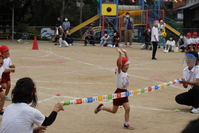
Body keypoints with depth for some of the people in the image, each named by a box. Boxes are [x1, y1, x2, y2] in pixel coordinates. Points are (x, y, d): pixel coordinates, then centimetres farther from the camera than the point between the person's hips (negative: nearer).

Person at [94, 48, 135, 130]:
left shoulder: (125, 72, 5)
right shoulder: (119, 72, -15)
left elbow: (126, 61, 9)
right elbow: (119, 64, -33)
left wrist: (125, 52, -1)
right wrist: (120, 54, -39)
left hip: (124, 92, 7)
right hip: (119, 92, -7)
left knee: (127, 108, -3)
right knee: (113, 111, 6)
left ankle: (126, 124, 6)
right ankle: (101, 107, 27)